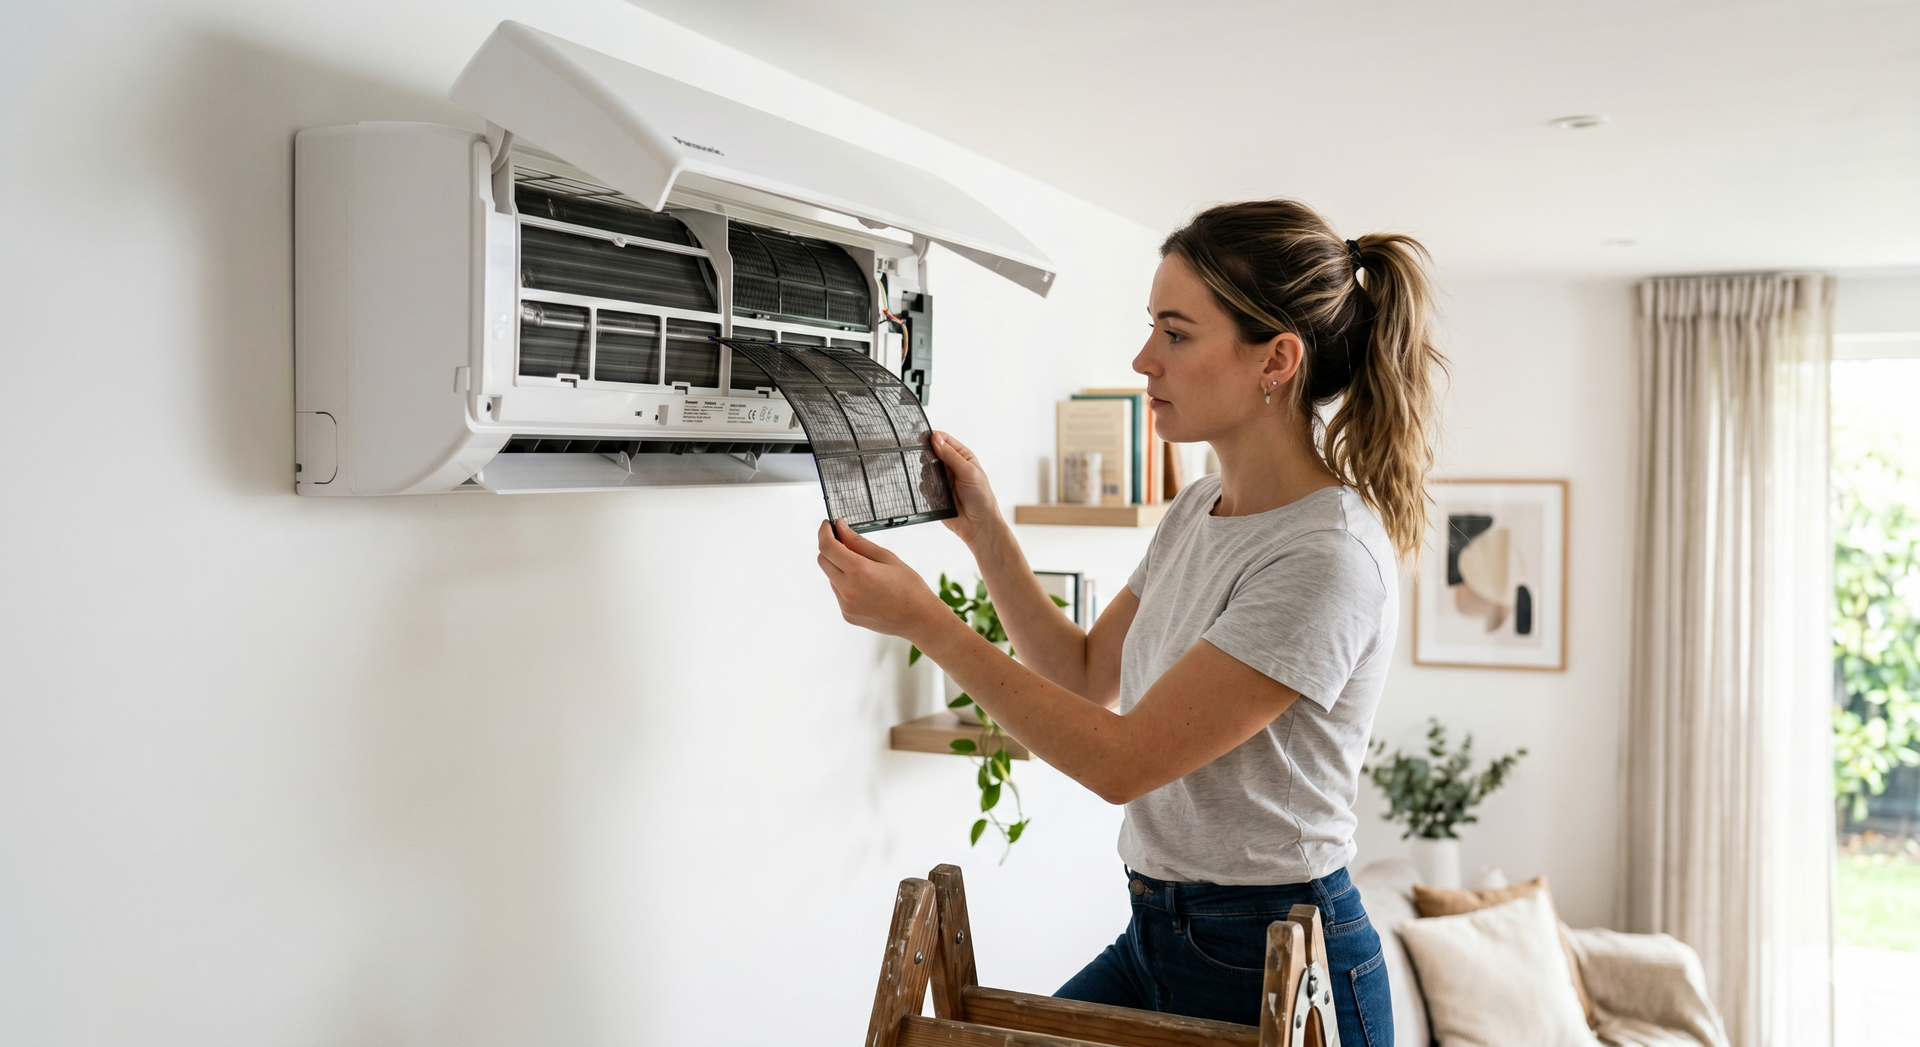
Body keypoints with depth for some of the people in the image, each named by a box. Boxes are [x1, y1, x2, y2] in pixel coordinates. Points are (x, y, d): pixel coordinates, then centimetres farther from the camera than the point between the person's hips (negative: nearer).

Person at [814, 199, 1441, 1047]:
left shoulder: (1328, 558, -23)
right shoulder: (1197, 508, 4)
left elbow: (1121, 761, -22)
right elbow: (1087, 675, 13)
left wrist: (924, 620, -21)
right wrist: (982, 528, 4)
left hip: (1273, 972, -7)